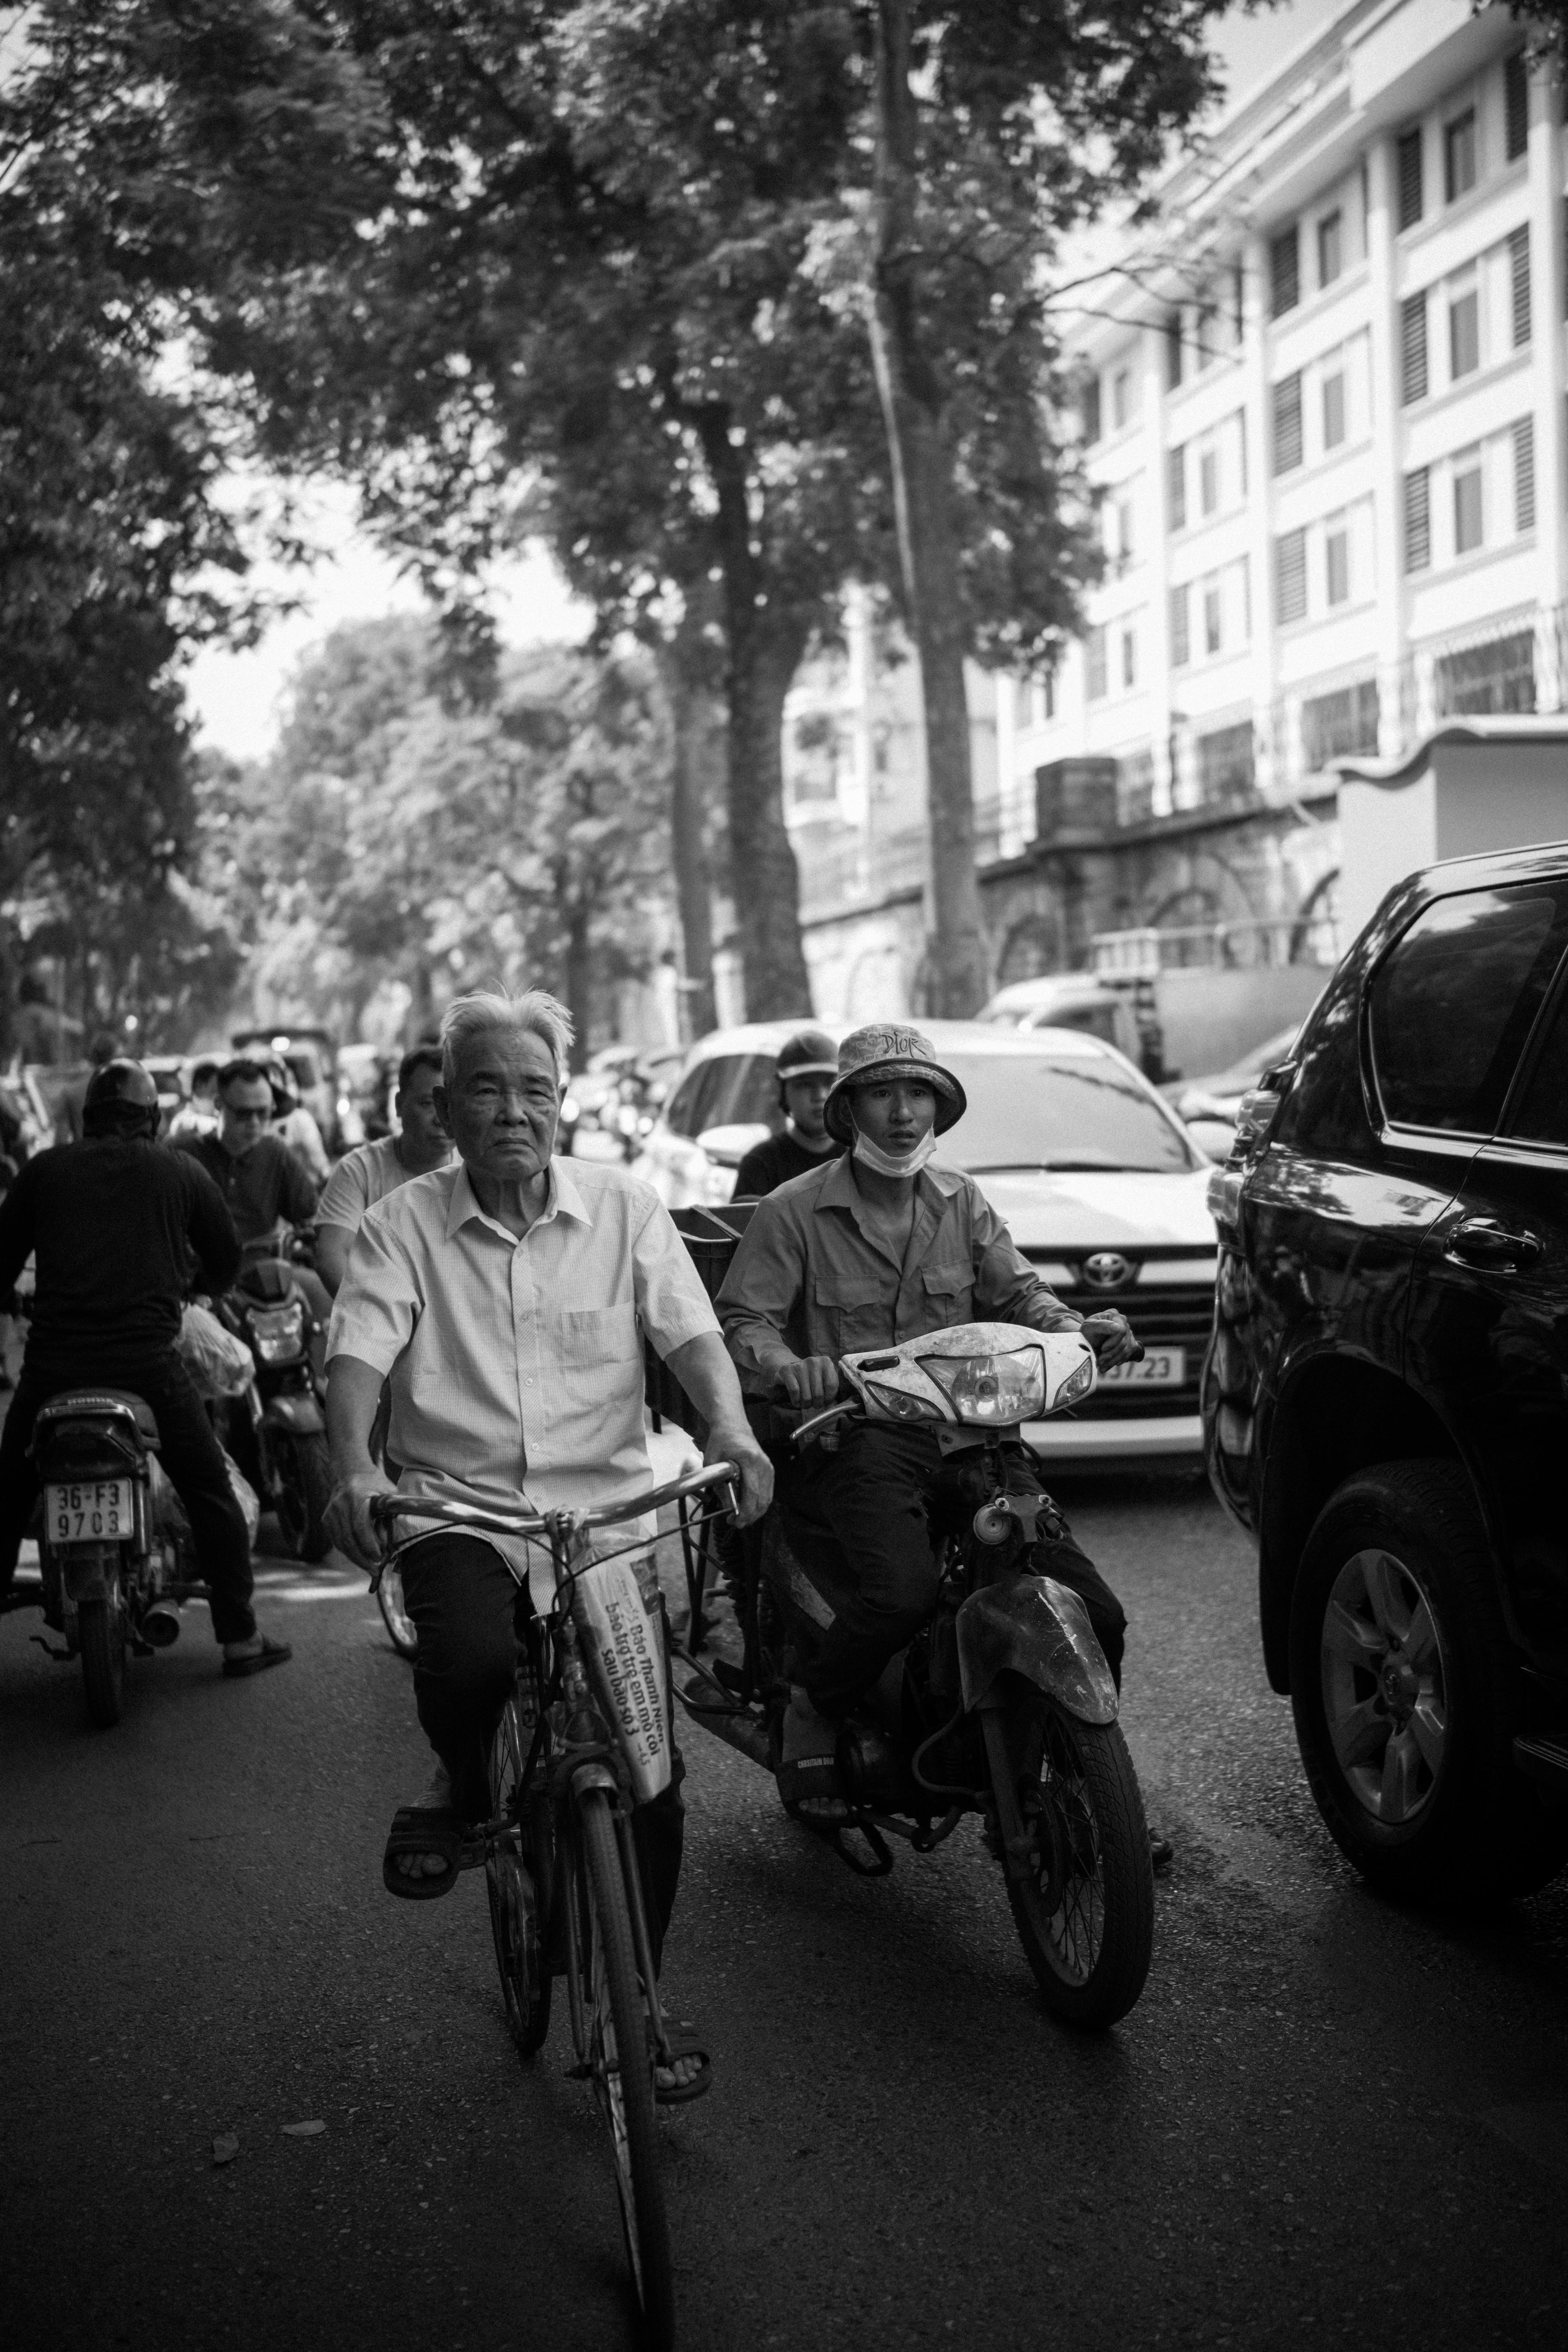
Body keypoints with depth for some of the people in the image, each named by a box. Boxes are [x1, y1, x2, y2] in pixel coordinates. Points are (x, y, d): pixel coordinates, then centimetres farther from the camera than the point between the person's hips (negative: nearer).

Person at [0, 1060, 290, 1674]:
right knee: (210, 1493, 12)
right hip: (149, 1364, -1)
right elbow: (225, 1261, 15)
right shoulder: (182, 1173, 8)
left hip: (53, 1364, 1)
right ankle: (240, 1638, 11)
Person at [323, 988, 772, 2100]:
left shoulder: (624, 1204, 5)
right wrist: (353, 1464, -30)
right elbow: (358, 1350, -10)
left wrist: (730, 1425, -26)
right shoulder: (405, 1222, 2)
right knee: (471, 1657, -33)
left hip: (606, 1506, 1)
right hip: (458, 1506, -1)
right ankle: (462, 1786, 6)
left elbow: (691, 1330, -5)